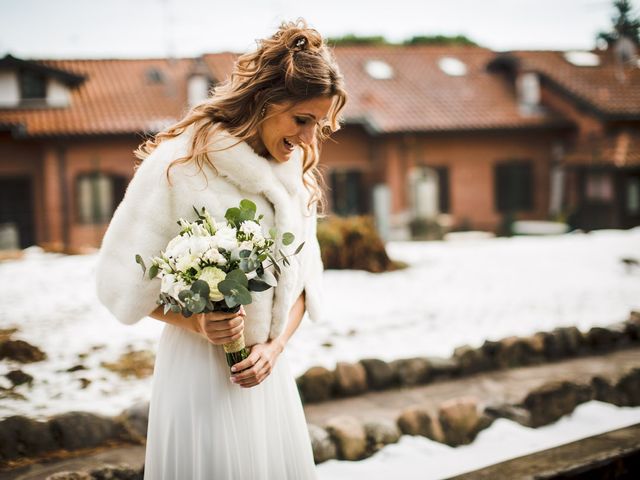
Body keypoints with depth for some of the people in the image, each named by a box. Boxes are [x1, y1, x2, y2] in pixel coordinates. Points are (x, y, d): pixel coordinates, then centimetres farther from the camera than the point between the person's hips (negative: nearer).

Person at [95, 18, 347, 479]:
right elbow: (123, 277, -9)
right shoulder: (180, 163, -12)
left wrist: (276, 345, -5)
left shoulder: (298, 175, 6)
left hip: (267, 371, 6)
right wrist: (194, 322, -20)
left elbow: (304, 277, 10)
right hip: (199, 367, -5)